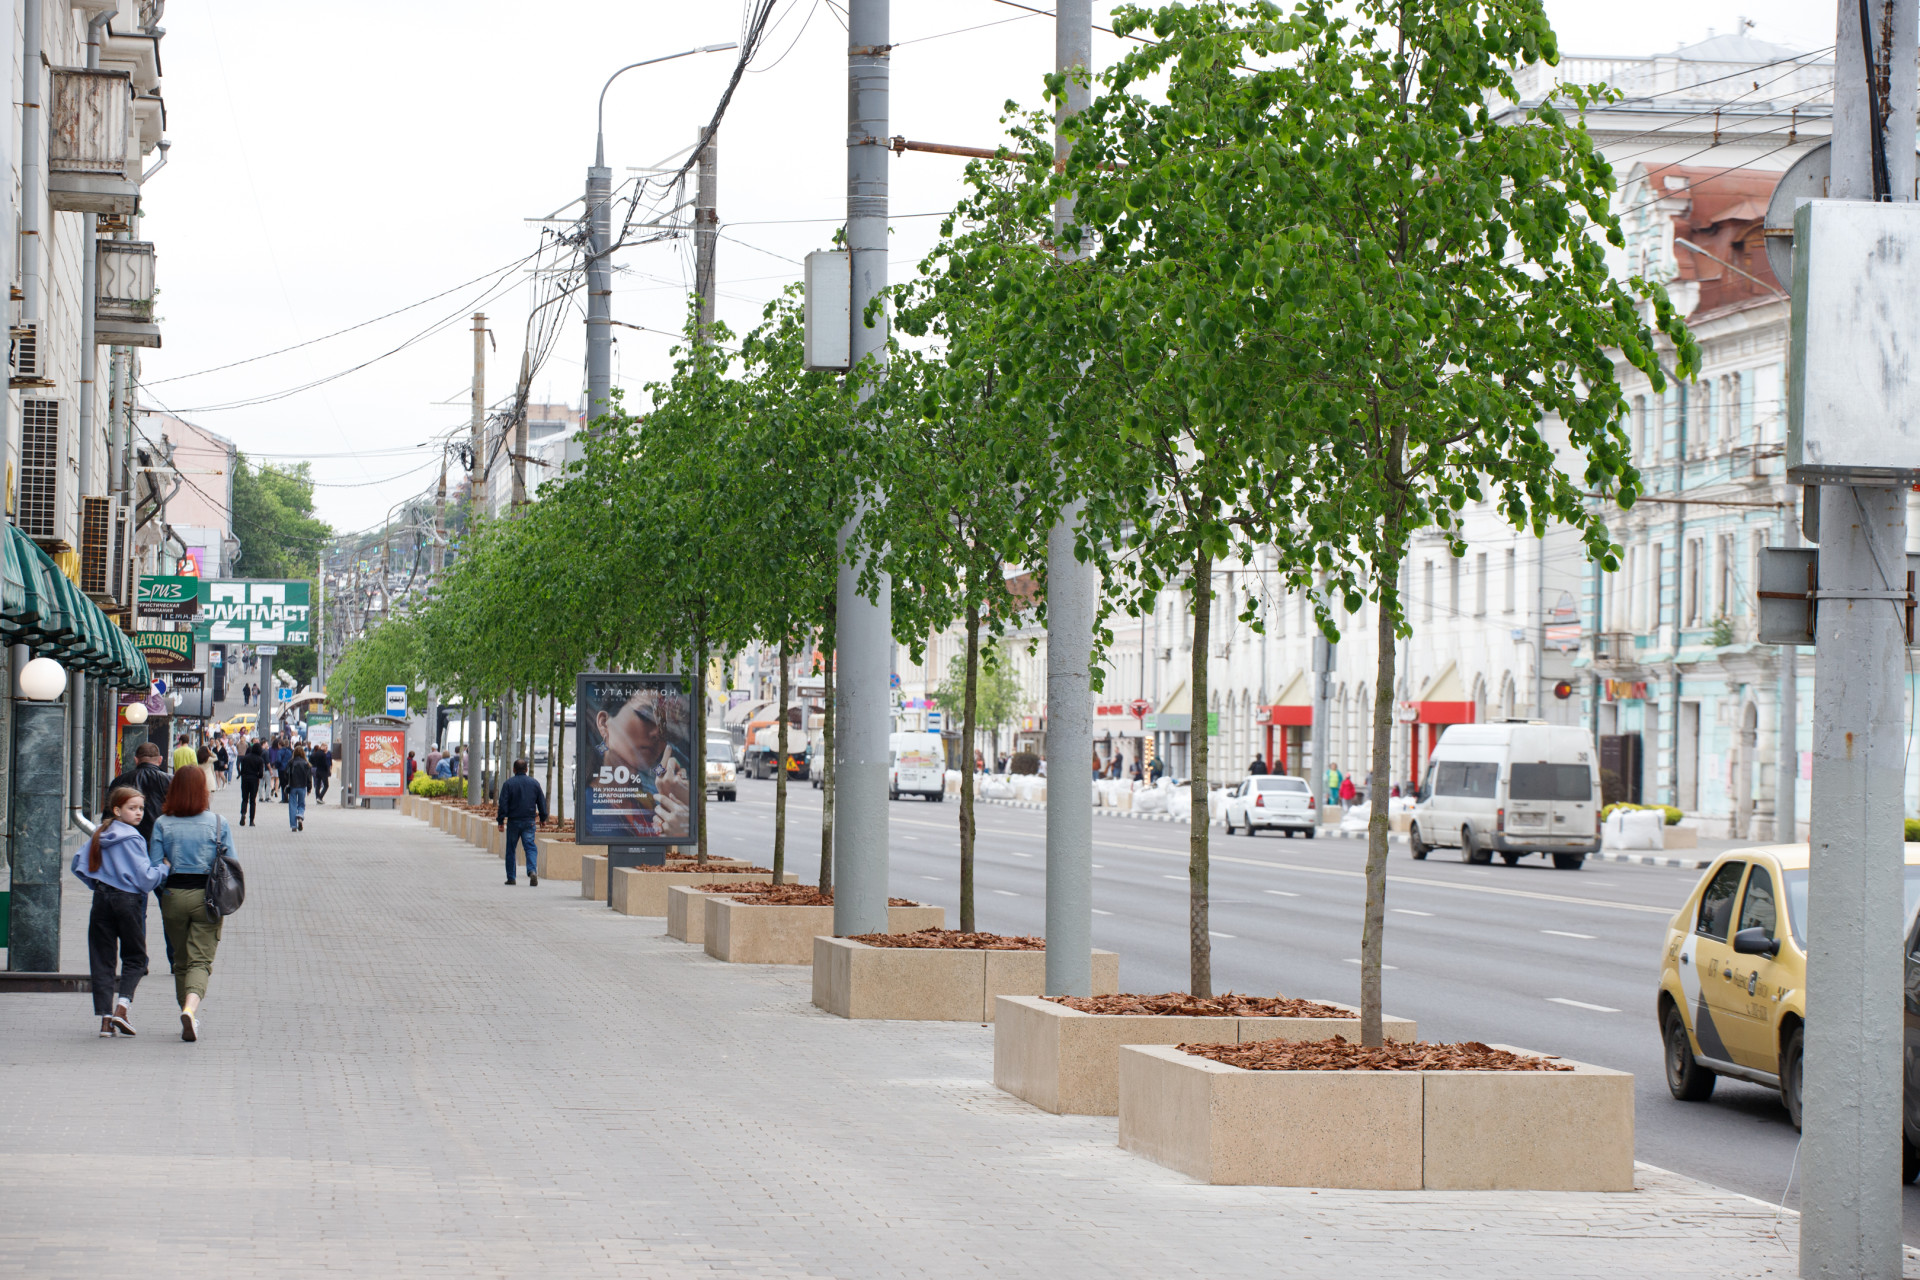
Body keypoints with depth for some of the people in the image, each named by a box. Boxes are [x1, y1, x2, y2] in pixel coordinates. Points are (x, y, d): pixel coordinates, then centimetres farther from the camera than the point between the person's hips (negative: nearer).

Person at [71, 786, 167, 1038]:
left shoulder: (100, 835, 8)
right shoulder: (132, 840, -11)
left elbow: (79, 864, 11)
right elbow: (145, 877, -14)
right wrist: (164, 869, 2)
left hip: (101, 901, 5)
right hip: (128, 901, -5)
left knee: (102, 960, 6)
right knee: (134, 957, 10)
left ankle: (104, 1017, 0)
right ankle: (123, 1005, -9)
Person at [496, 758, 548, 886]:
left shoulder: (509, 783, -3)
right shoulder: (534, 783, 6)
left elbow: (503, 804, -7)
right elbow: (542, 803, 11)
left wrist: (501, 821, -5)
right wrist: (543, 818, 22)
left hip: (513, 822, -2)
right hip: (530, 821, 2)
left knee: (511, 850, 10)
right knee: (531, 847, -1)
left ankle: (511, 877, 14)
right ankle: (532, 871, -25)